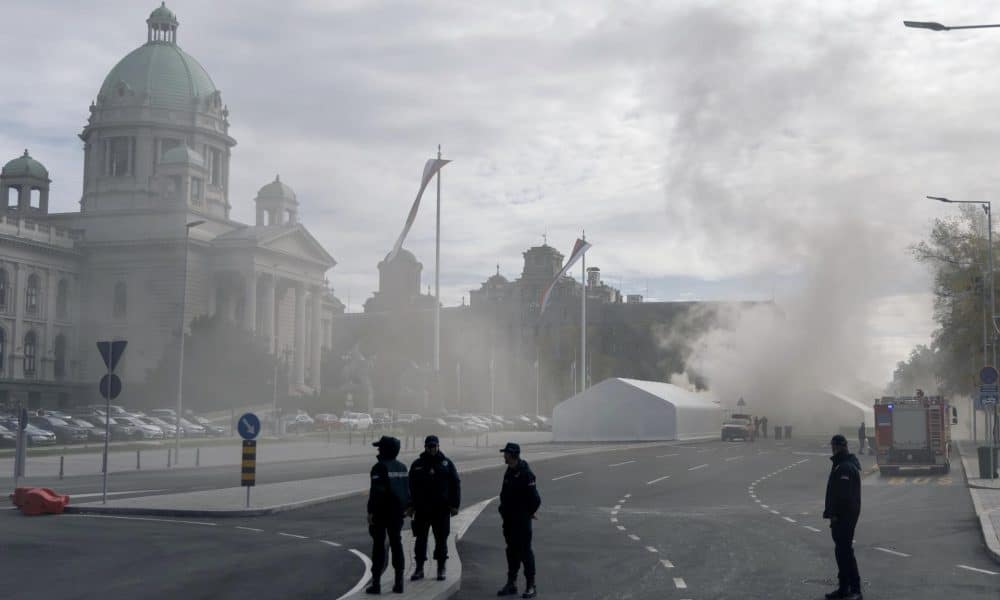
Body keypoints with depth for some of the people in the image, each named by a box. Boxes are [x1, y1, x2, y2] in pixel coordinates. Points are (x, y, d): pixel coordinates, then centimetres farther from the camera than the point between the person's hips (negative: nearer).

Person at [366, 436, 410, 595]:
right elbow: (407, 489, 12)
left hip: (381, 512, -6)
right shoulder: (402, 467, 8)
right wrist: (406, 507, 18)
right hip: (397, 512, 6)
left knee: (379, 546, 0)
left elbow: (376, 491, -19)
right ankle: (399, 582, 10)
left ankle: (376, 583, 0)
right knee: (396, 545, 11)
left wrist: (371, 511, -16)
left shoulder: (380, 467, -14)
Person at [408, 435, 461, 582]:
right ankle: (419, 568, 11)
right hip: (422, 509, 1)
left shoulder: (446, 464, 3)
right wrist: (410, 506, 1)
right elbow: (411, 486, 7)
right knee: (420, 539, 3)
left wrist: (455, 505, -3)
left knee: (441, 539, 5)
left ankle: (441, 569, 14)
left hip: (441, 509, -1)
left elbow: (455, 485, 3)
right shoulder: (417, 464, 6)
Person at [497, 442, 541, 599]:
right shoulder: (510, 472, 9)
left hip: (521, 521, -9)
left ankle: (531, 586, 5)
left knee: (525, 551, -3)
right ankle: (511, 584, 22)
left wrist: (529, 513, -7)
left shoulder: (525, 474, -19)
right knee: (512, 551, 14)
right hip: (509, 520, 9)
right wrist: (503, 510, 14)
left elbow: (535, 499, -19)